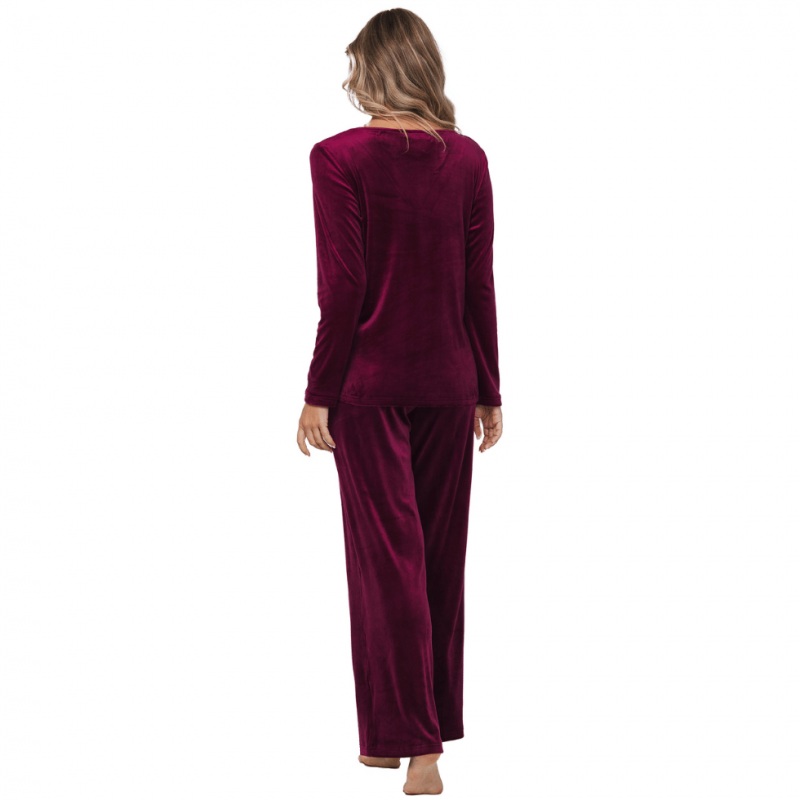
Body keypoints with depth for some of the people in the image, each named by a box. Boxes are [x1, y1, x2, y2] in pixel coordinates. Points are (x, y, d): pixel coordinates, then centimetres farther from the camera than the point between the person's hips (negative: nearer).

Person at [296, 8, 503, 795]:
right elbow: (478, 284, 3)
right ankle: (435, 722, 23)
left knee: (388, 554, 0)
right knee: (441, 553, 13)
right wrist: (488, 390, 10)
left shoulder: (340, 157, -11)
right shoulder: (468, 158, 2)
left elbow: (342, 287, -14)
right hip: (448, 380, 4)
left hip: (372, 380, -4)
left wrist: (318, 392, -8)